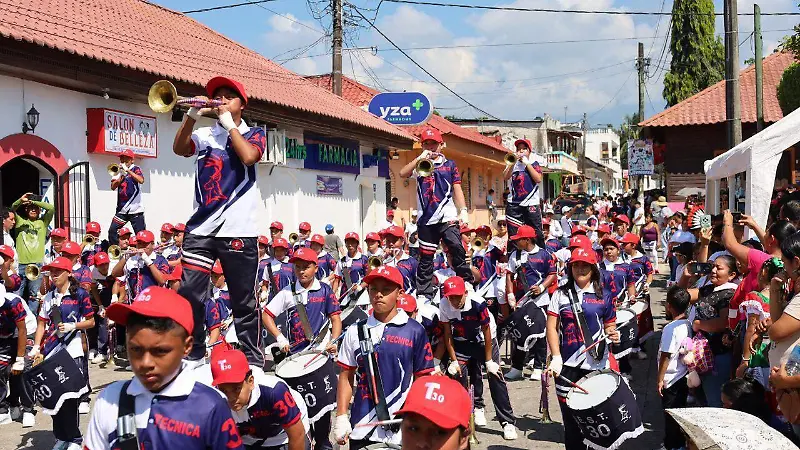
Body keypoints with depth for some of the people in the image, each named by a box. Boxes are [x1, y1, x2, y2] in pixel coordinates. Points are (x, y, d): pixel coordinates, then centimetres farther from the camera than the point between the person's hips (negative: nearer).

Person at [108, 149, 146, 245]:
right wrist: (121, 176, -11)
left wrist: (128, 170, -20)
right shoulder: (118, 171, 10)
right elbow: (113, 187, 2)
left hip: (135, 209, -4)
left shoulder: (136, 169, -1)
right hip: (121, 209, 5)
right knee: (112, 231, -1)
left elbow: (141, 180, -20)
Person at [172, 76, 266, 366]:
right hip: (200, 228, 2)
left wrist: (229, 124, -2)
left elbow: (248, 157, -12)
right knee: (188, 294, -4)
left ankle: (253, 360, 12)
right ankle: (193, 356, 10)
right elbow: (179, 149, -5)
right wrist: (192, 115, -15)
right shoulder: (205, 135, 14)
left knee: (244, 301, 2)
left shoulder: (254, 134, 10)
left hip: (239, 230, -2)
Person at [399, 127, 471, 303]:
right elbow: (403, 174, -7)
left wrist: (463, 211, -2)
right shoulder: (419, 164, 12)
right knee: (425, 258, 7)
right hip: (426, 219, 2)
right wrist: (420, 157, -12)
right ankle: (423, 294, 13)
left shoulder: (449, 164, 11)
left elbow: (457, 190, 8)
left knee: (457, 249, -17)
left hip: (447, 217, -1)